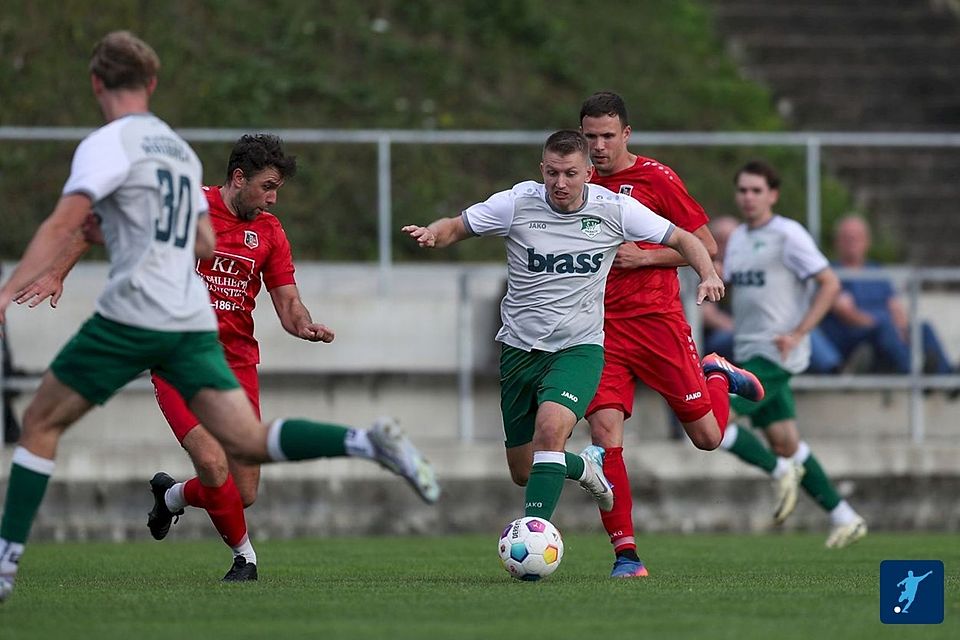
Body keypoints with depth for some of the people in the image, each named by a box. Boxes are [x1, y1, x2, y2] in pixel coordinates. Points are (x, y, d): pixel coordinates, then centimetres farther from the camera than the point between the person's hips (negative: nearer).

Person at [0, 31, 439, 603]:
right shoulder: (181, 149, 20)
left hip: (132, 315, -6)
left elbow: (62, 227, -17)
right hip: (193, 320, 6)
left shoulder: (107, 145, -4)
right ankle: (366, 443, -20)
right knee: (248, 444, 1)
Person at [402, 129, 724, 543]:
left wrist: (707, 274, -14)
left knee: (551, 427, -31)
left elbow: (681, 239, 4)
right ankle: (581, 469, 42)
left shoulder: (615, 209, -7)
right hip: (519, 348, 2)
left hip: (579, 348, -2)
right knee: (522, 473, 9)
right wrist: (431, 234, -21)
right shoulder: (517, 203, -8)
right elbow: (456, 227, 2)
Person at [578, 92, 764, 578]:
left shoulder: (656, 179, -4)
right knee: (605, 433, -14)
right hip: (603, 328, 3)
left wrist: (643, 257, -12)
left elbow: (706, 246, -3)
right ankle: (625, 553, -9)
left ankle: (717, 375, 37)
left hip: (657, 319, -3)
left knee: (706, 437, 2)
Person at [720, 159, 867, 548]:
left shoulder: (788, 235, -9)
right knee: (784, 441, 9)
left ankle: (782, 471, -1)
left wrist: (798, 334, -16)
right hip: (749, 353, 8)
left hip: (775, 355, -8)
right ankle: (844, 519, 15)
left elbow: (829, 283, -10)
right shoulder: (738, 238, 15)